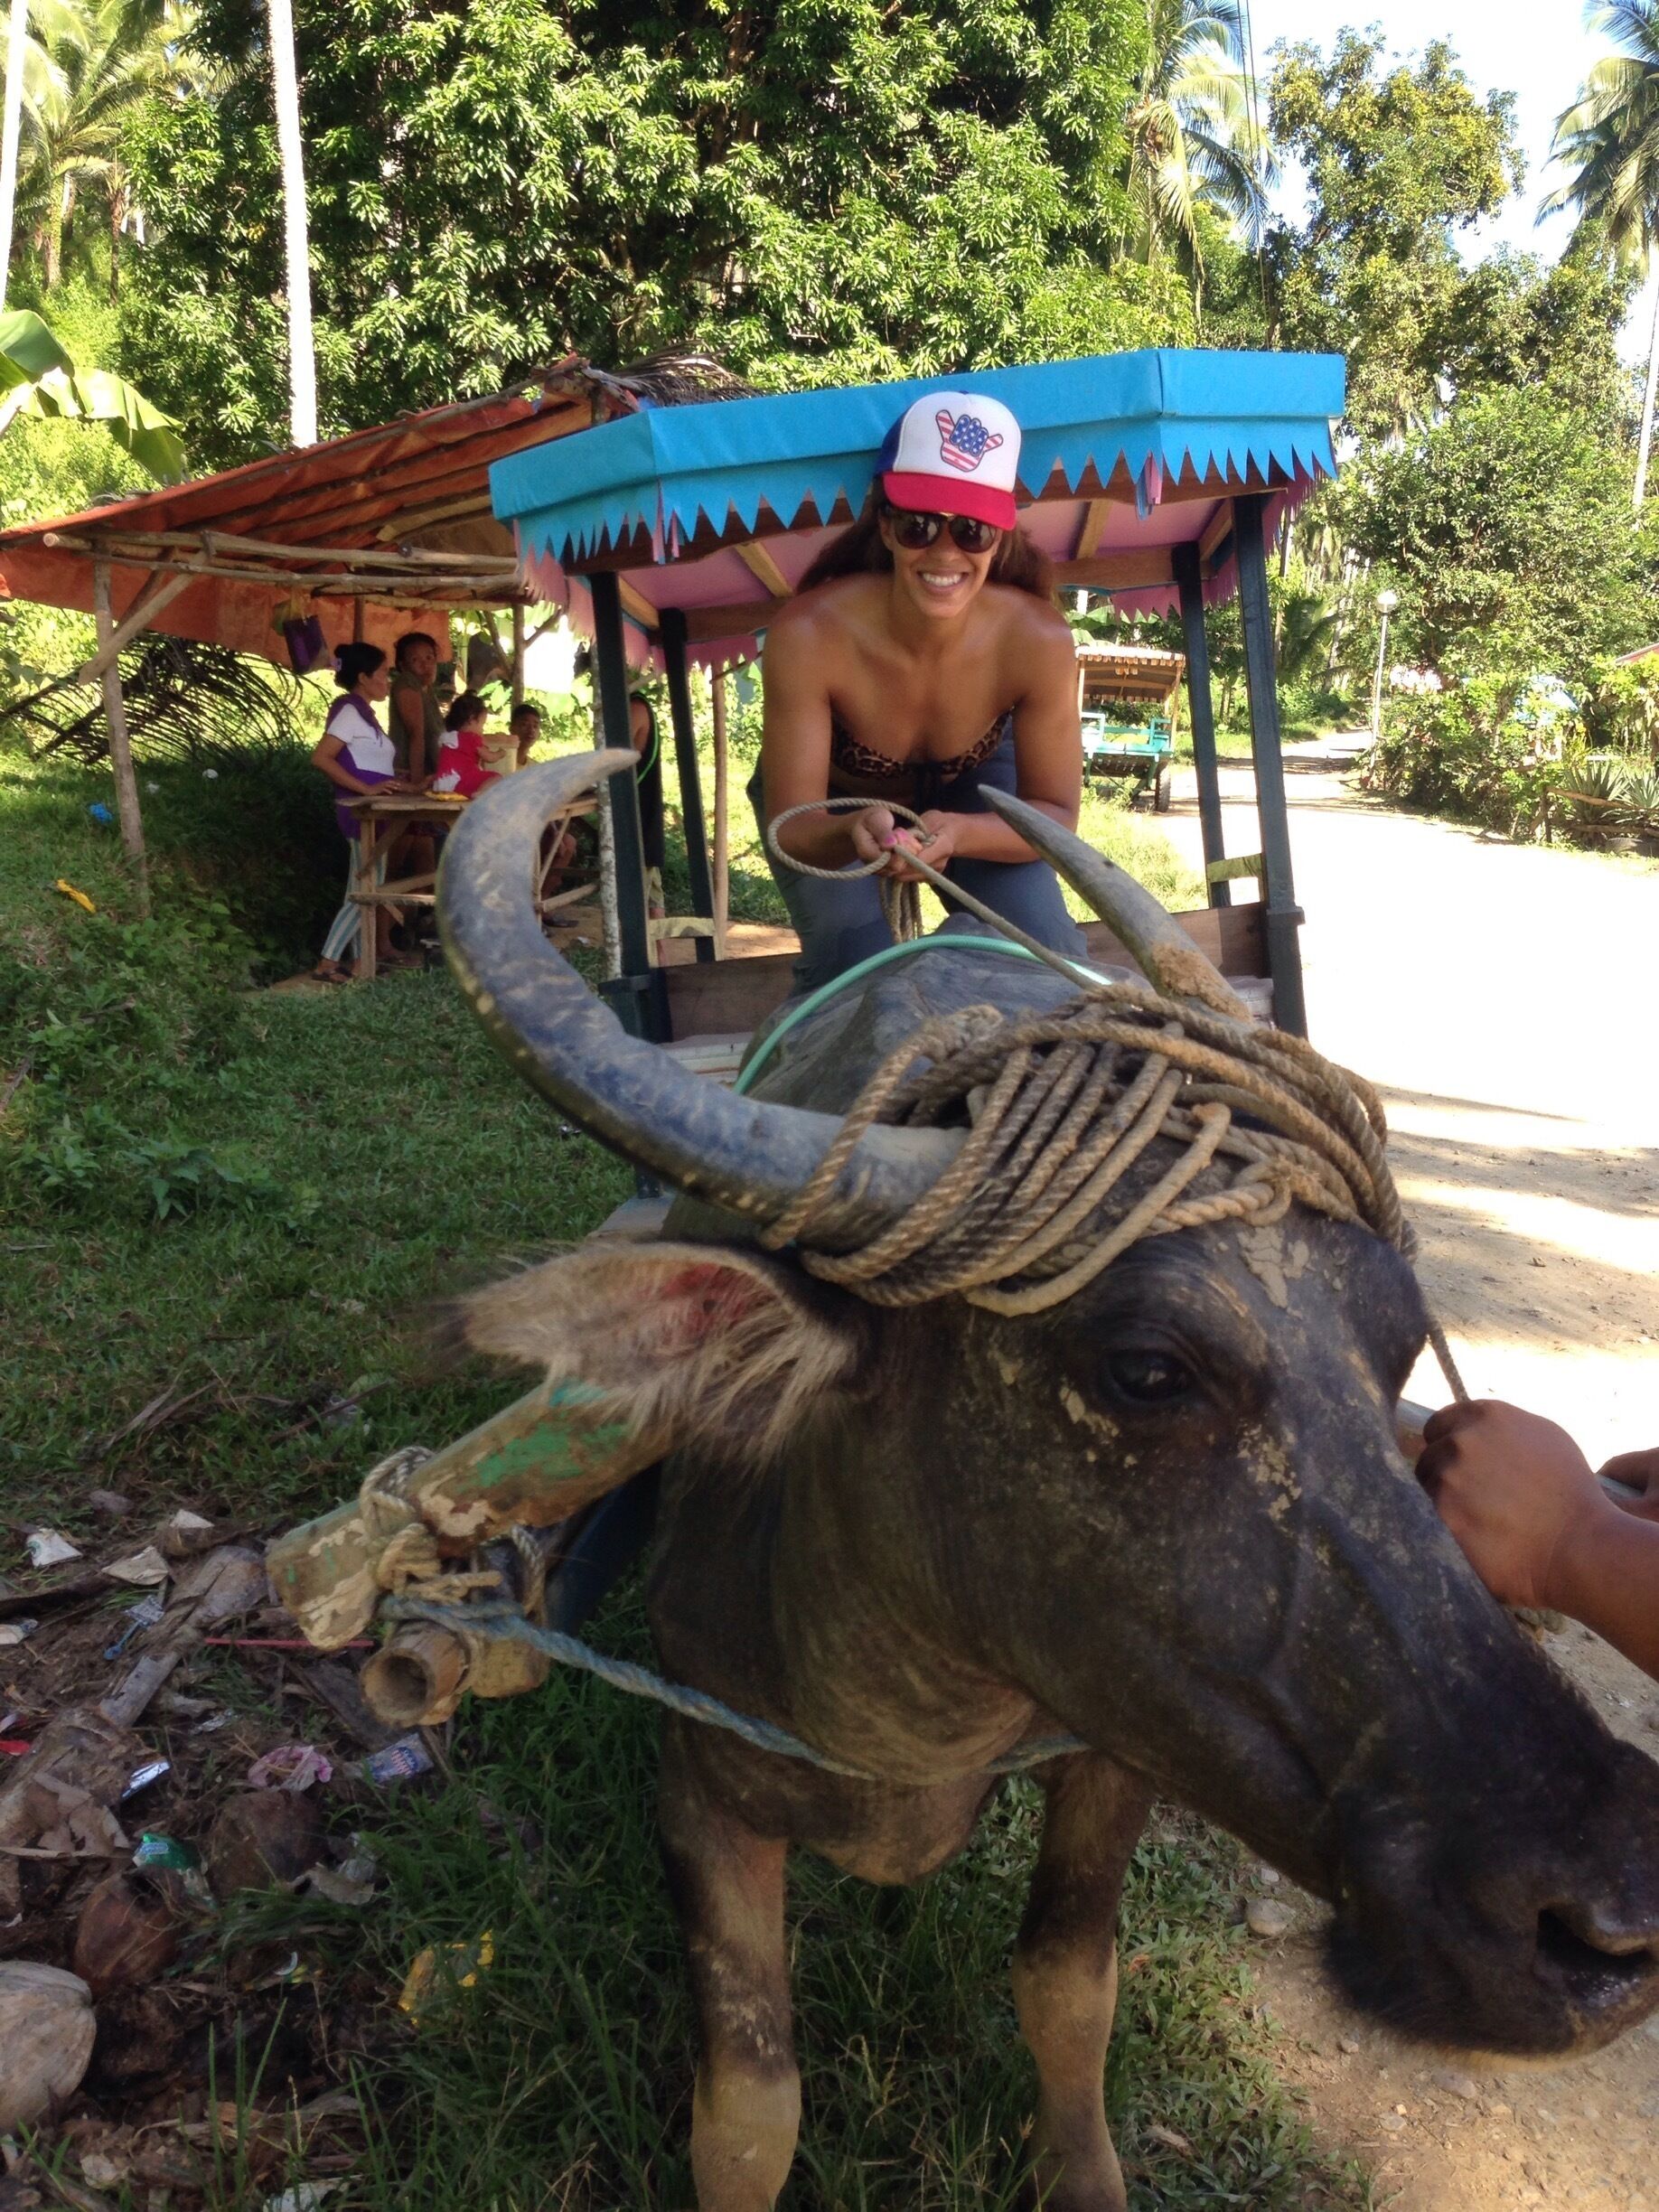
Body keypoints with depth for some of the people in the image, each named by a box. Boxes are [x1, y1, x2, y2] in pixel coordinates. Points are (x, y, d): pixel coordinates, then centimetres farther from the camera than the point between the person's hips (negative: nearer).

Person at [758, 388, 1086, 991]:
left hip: (970, 789, 2)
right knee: (851, 967, -24)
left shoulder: (1038, 641, -32)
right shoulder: (808, 636, -37)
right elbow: (790, 825, -32)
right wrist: (854, 832, -56)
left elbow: (1056, 813, -23)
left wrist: (956, 833, -45)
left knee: (1045, 951, -18)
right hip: (835, 804, -1)